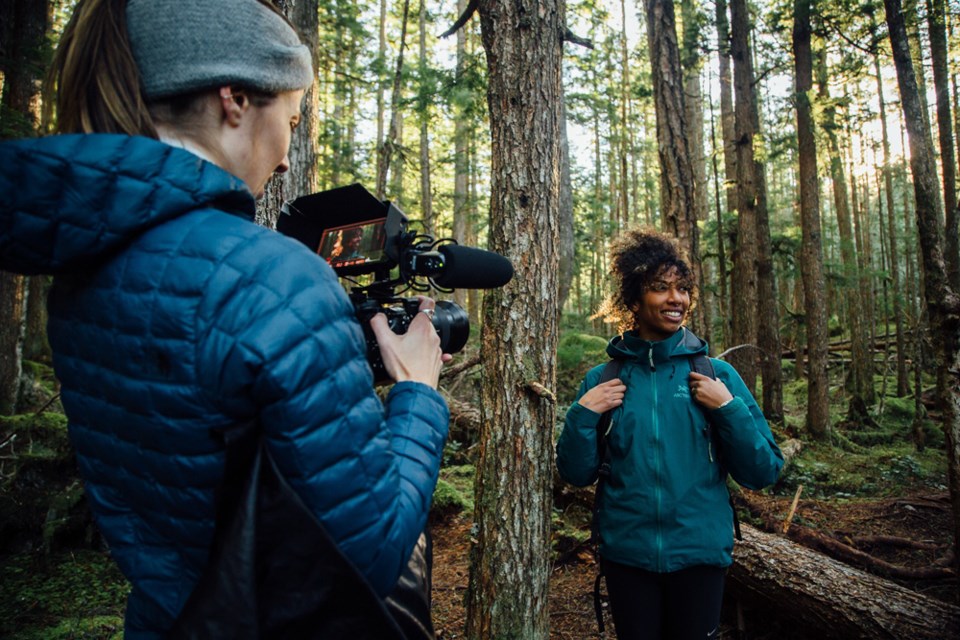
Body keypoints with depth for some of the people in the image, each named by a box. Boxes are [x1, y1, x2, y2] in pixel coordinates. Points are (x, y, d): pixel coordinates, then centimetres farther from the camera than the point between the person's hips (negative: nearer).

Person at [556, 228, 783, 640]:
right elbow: (577, 474, -1)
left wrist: (728, 407, -17)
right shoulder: (602, 380, -2)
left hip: (700, 552, 0)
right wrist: (583, 414, -15)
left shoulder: (717, 374, -3)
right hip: (626, 554, 1)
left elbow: (762, 473, -4)